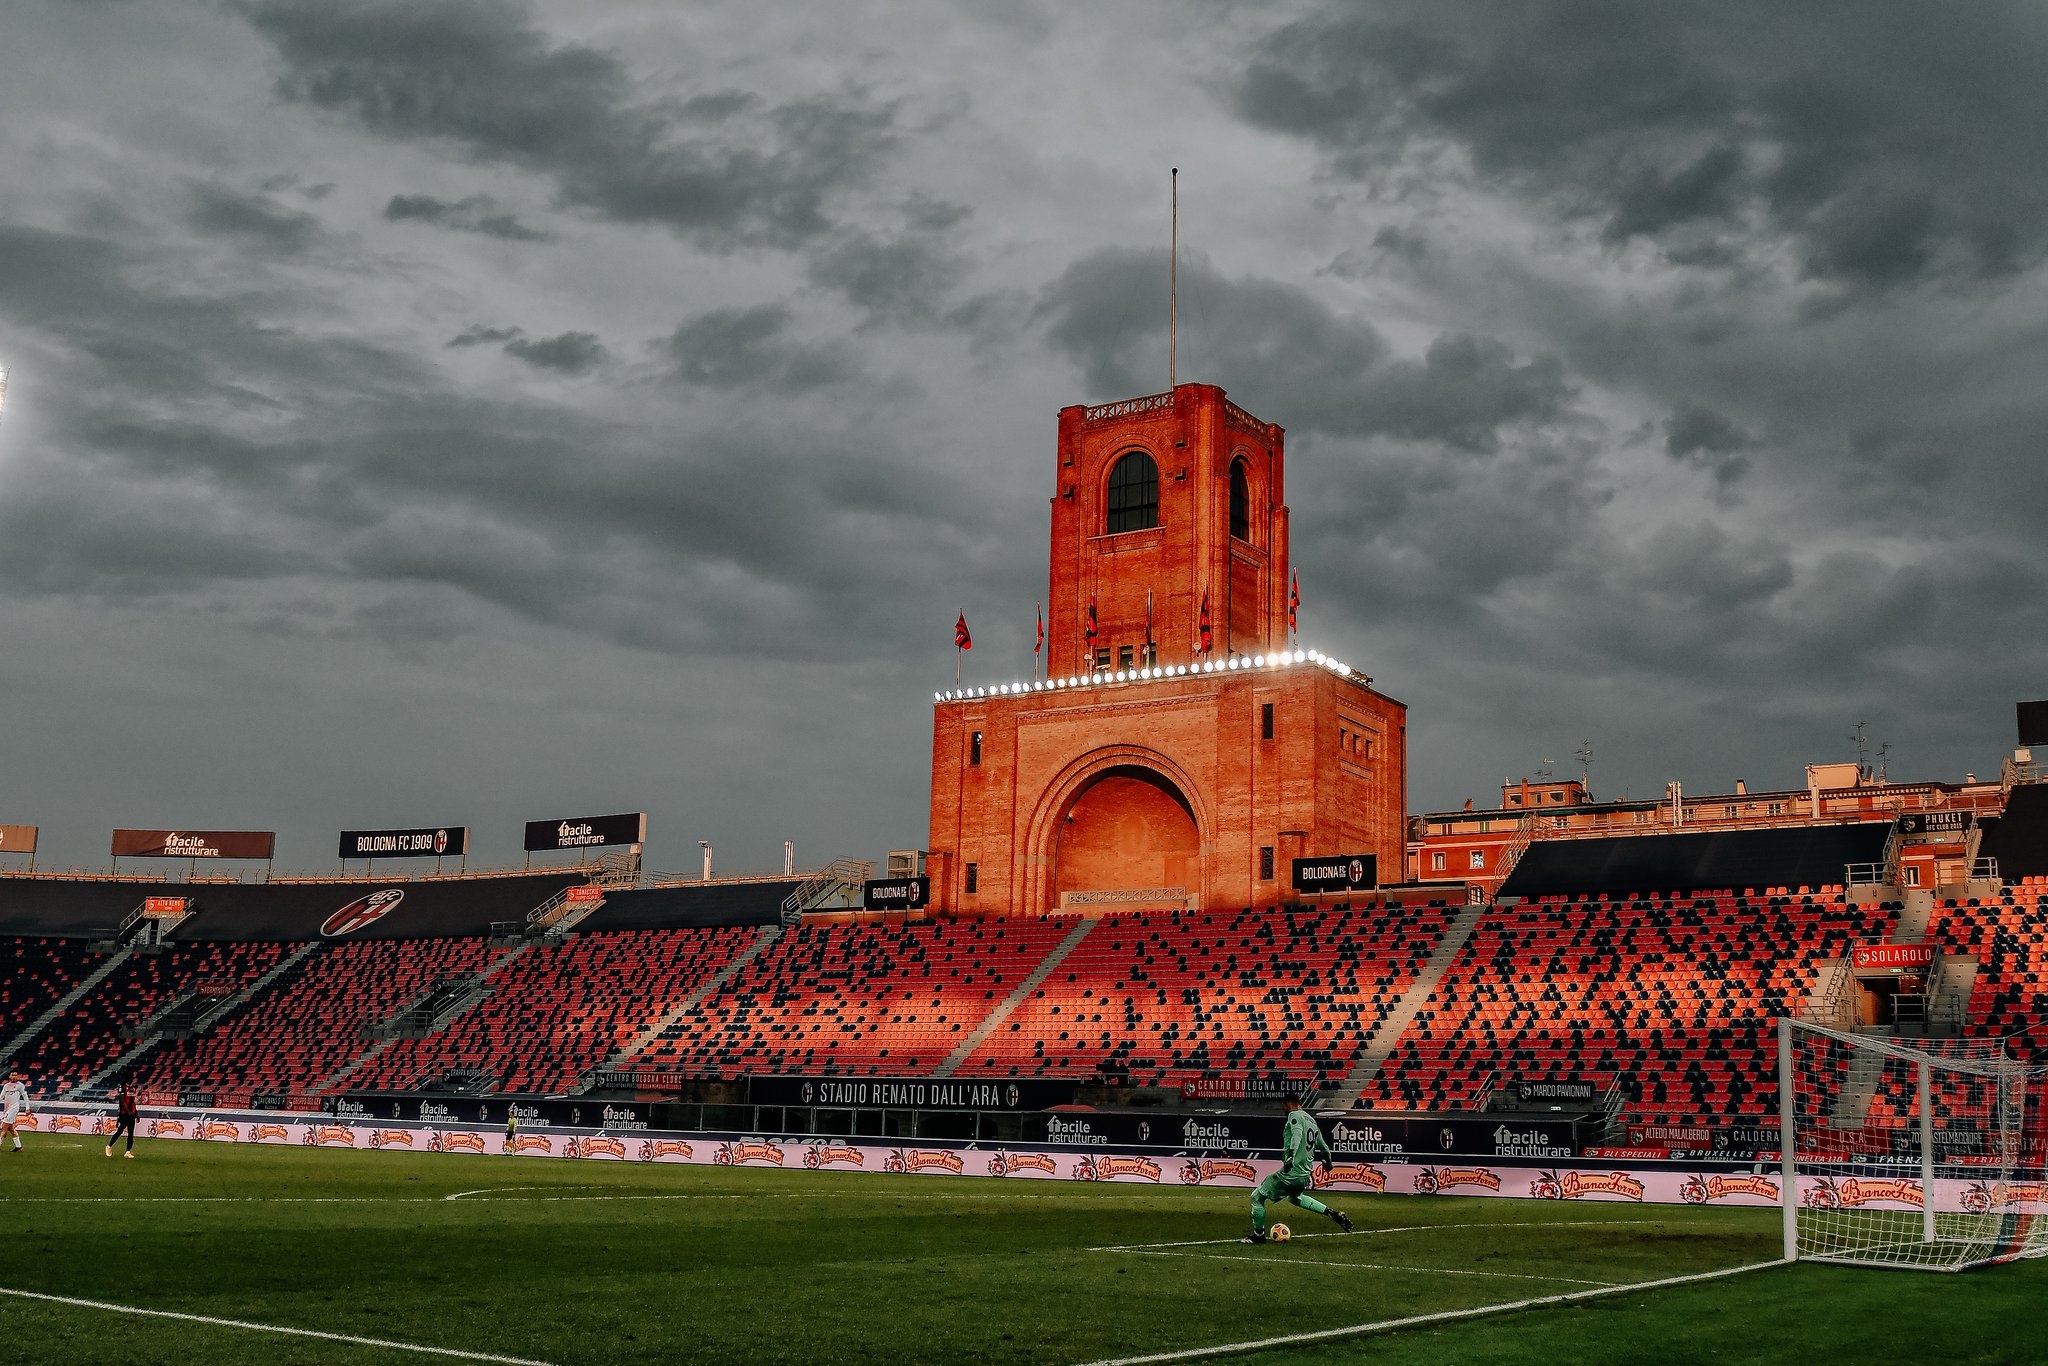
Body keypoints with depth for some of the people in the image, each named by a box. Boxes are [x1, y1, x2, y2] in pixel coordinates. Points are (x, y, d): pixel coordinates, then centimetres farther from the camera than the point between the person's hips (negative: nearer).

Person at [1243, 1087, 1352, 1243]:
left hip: (1290, 1174, -9)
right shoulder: (1312, 1120, 16)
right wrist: (1327, 1162, 46)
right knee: (1295, 1198, 36)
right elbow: (1323, 1147, 25)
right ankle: (1331, 1212, 24)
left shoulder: (1294, 1115, -8)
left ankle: (1258, 1235, 11)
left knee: (1257, 1197, 5)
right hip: (1306, 1175, 9)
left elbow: (1297, 1132, -29)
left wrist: (1291, 1154, -45)